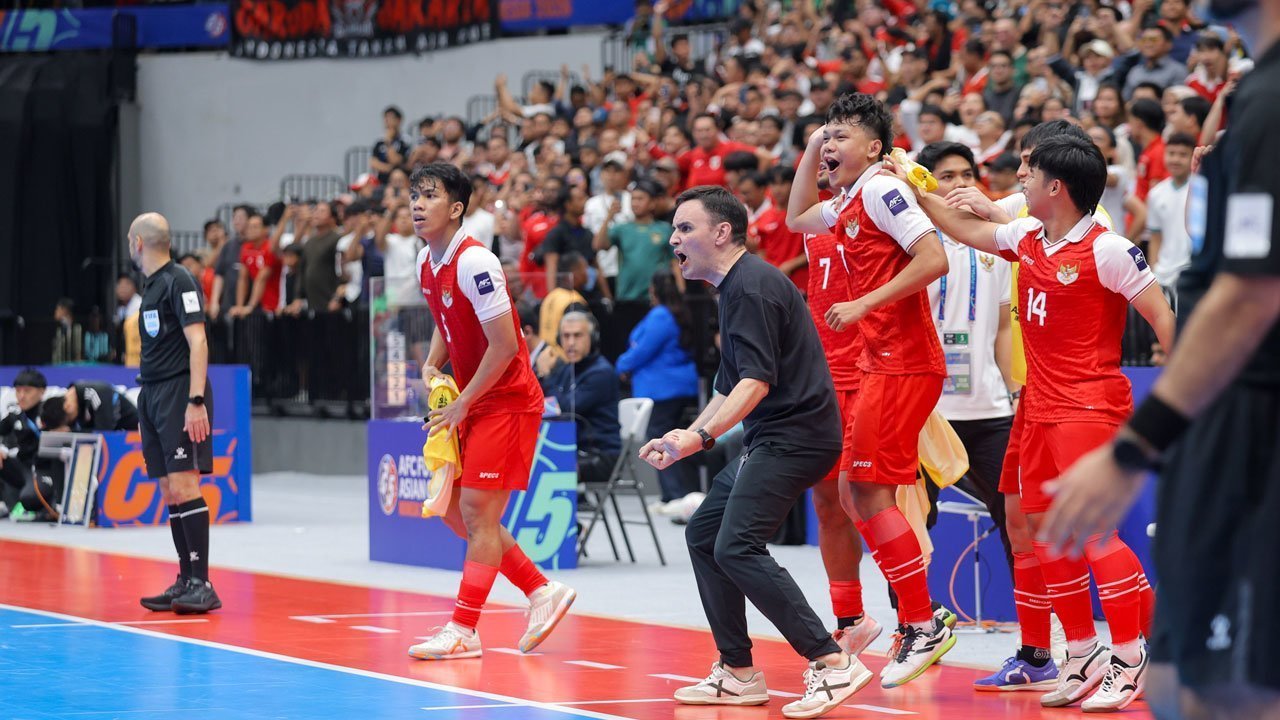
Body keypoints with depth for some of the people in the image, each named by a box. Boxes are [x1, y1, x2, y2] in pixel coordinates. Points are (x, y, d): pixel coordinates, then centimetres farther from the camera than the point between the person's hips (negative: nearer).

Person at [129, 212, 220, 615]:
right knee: (169, 492, 7)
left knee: (184, 485, -14)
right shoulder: (150, 286, 17)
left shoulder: (179, 281, -9)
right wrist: (148, 401, 15)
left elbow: (197, 341, -15)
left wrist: (196, 401, -22)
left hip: (180, 394, -9)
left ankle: (202, 585, -16)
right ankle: (185, 582, 10)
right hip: (152, 395, 9)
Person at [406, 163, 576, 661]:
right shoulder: (427, 262, 6)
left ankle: (463, 632, -4)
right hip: (471, 403, 9)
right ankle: (542, 591, 20)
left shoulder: (474, 262, -21)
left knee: (478, 513, -9)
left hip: (507, 401, -9)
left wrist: (461, 405, -17)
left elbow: (504, 345, -22)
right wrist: (433, 365, 4)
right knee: (455, 511, 9)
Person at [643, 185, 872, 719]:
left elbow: (757, 380, -23)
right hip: (772, 440, 11)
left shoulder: (752, 287, -14)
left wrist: (702, 436, -31)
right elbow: (732, 386, 27)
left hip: (794, 435, -11)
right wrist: (686, 437, 23)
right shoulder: (736, 288, 19)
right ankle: (738, 674, 16)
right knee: (703, 533, 12)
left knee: (736, 546, -19)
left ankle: (832, 663, -21)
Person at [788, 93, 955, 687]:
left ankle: (924, 627, -7)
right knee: (853, 494, 10)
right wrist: (809, 153, 26)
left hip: (904, 365, -10)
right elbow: (797, 219, 37)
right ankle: (916, 621, 14)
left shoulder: (881, 189, -11)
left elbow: (935, 259, -21)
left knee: (867, 487, -11)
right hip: (880, 364, 10)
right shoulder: (847, 204, 17)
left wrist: (865, 303, -20)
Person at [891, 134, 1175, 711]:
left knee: (1092, 525, -14)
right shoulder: (1027, 237, 9)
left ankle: (1130, 659, -7)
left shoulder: (1106, 249, -14)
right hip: (1039, 406, 8)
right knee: (1044, 526, 8)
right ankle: (1083, 657, 17)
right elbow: (966, 231, 25)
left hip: (1090, 405, -8)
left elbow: (1163, 317, -13)